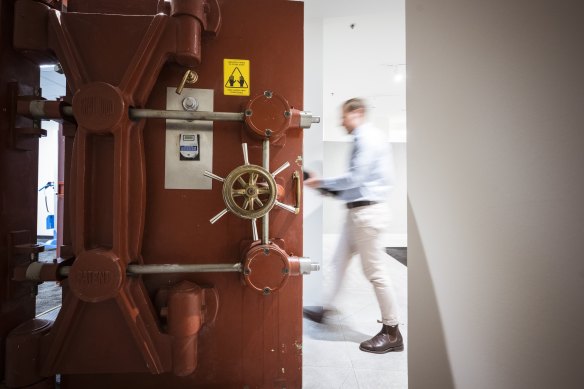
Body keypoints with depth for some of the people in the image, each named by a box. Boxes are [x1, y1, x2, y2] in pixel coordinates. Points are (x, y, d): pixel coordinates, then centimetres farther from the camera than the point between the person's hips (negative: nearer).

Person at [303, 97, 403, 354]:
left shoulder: (368, 138, -12)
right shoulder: (362, 139, 17)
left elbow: (355, 177, -19)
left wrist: (321, 183, -9)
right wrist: (327, 189, 11)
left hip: (366, 211, -10)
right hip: (357, 211, 10)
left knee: (374, 271, -3)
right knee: (338, 263, 16)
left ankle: (392, 333, 10)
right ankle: (323, 310, 29)